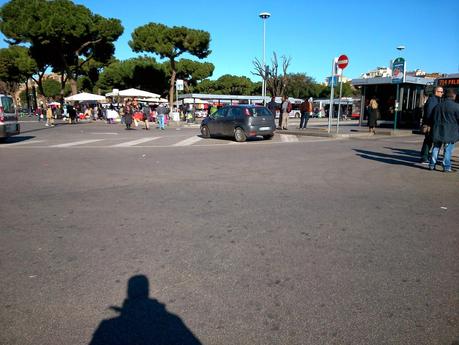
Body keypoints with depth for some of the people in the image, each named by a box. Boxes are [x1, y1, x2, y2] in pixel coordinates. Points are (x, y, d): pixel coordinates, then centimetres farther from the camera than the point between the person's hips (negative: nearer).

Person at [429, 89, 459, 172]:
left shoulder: (438, 105, 8)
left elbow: (433, 118, 14)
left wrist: (434, 128, 22)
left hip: (438, 131, 5)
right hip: (450, 132, -5)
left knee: (436, 147, 12)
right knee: (448, 149, 0)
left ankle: (432, 165, 13)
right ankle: (446, 167, 1)